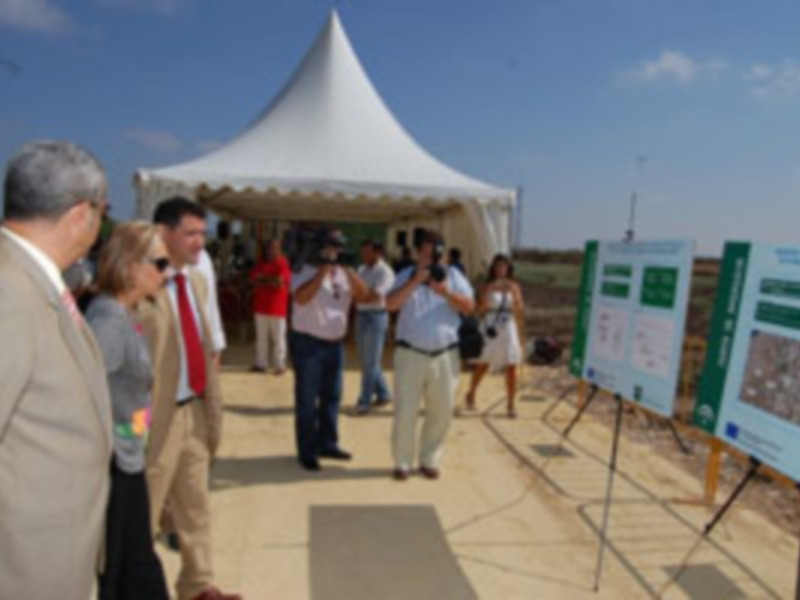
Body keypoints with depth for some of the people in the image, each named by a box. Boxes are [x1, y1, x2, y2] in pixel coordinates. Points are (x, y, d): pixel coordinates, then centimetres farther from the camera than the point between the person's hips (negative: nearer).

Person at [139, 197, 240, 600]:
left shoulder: (196, 280, 9)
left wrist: (212, 405, 13)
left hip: (195, 408, 8)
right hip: (159, 414, -8)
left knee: (195, 503, 20)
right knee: (144, 510, 11)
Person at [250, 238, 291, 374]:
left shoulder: (283, 264, -7)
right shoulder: (261, 263, 13)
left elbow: (280, 282, -17)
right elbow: (253, 277, 4)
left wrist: (263, 280, -5)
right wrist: (270, 281, -11)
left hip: (277, 308, -6)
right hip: (261, 306, 6)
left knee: (278, 337, -2)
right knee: (261, 337, 10)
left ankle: (280, 365, 5)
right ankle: (261, 364, 17)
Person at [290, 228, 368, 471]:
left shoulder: (344, 273, 11)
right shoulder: (306, 271, -8)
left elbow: (362, 295, 1)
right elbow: (301, 298, -26)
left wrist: (349, 270, -13)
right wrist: (323, 270, -24)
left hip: (335, 344, 7)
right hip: (308, 343, -7)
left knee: (332, 397, 14)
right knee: (307, 401, 0)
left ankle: (327, 444, 28)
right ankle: (307, 452, 9)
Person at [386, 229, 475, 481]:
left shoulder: (453, 275, 7)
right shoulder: (406, 276, 4)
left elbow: (469, 306, -2)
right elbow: (391, 304, -12)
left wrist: (445, 292, -18)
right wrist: (416, 281, -19)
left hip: (445, 355, 2)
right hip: (411, 355, -2)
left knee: (441, 412, 8)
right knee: (405, 412, 1)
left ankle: (429, 460, 25)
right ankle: (402, 462, 17)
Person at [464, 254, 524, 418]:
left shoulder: (514, 286, 7)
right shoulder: (487, 287, 2)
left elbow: (519, 309, -2)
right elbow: (480, 308, -9)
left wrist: (513, 292, -15)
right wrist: (490, 290, -19)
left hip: (508, 329, 2)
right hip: (490, 329, -1)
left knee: (511, 368, -2)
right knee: (482, 365, 5)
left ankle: (510, 404, 8)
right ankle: (471, 395, 27)